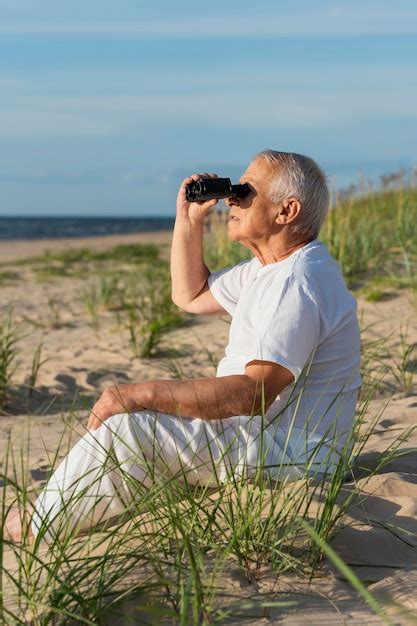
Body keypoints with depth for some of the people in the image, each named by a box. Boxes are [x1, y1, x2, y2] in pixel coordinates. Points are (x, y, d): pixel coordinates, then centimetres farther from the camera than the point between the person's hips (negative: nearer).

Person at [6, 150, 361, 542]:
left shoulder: (297, 282, -22)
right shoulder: (272, 269, 12)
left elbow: (254, 393, -31)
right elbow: (190, 296, 22)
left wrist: (145, 393, -29)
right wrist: (189, 218, 10)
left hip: (284, 454, -11)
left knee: (124, 426, -21)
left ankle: (35, 532, -4)